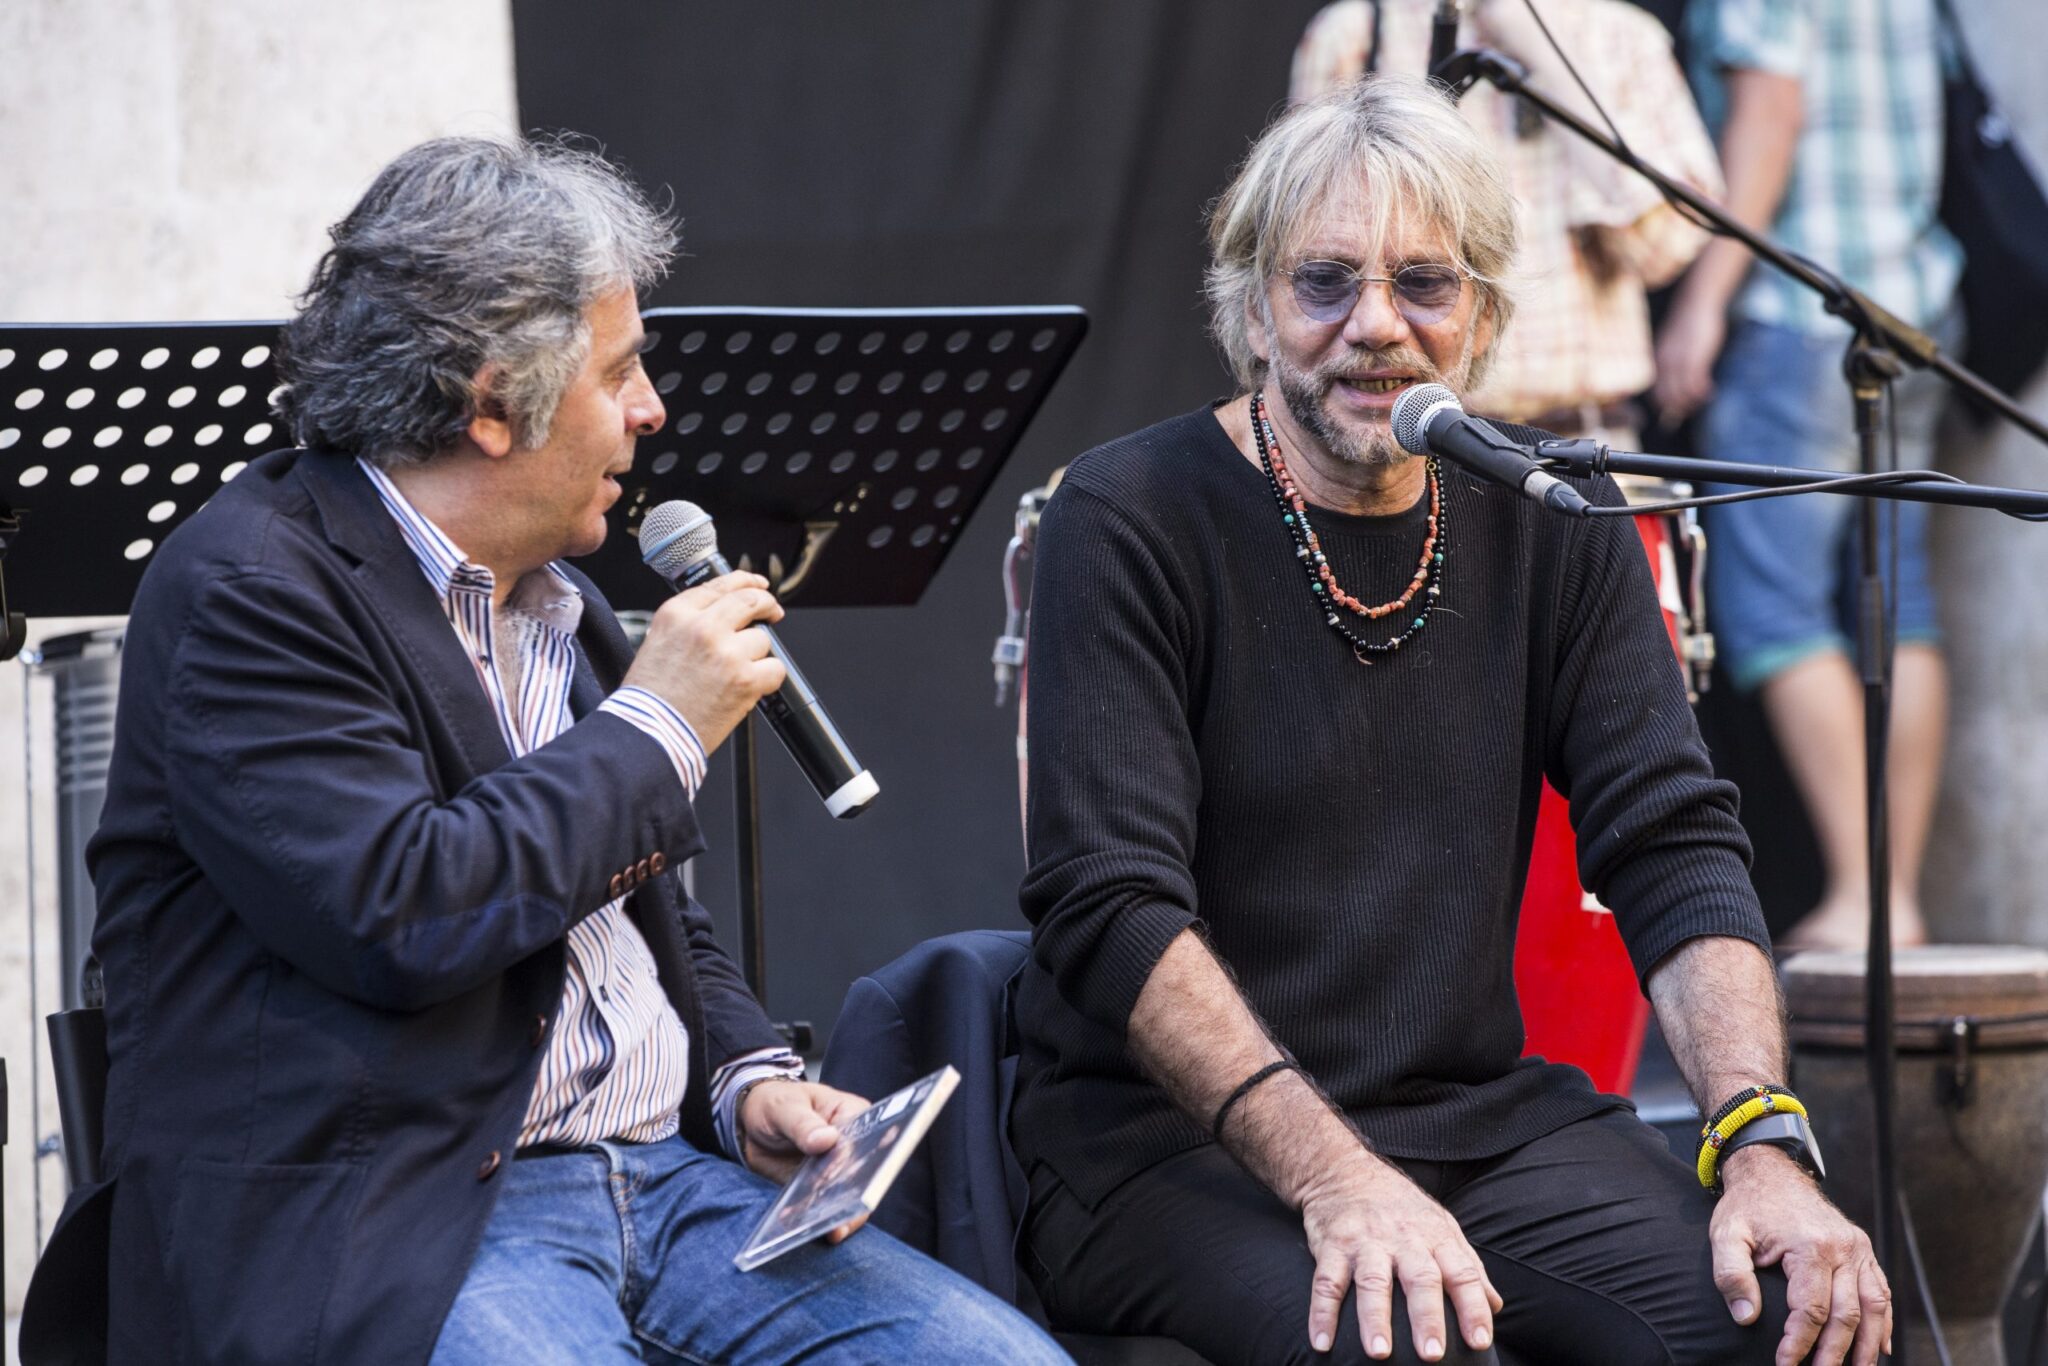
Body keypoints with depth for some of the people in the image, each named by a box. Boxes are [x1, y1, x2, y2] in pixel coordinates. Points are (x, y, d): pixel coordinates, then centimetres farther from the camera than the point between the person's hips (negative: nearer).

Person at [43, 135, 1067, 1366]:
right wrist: (653, 730, -8)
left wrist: (753, 1079, 6)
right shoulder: (251, 590, -8)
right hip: (388, 1221, -7)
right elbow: (401, 915, -21)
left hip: (662, 1174, 8)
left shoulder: (559, 603, 20)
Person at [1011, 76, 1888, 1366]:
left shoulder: (1551, 522, 9)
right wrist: (1335, 1180, -30)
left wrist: (1761, 1145, -16)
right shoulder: (1131, 521, -7)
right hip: (1168, 1137, -5)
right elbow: (1112, 905, -17)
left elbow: (1676, 847, 3)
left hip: (1478, 1109, 5)